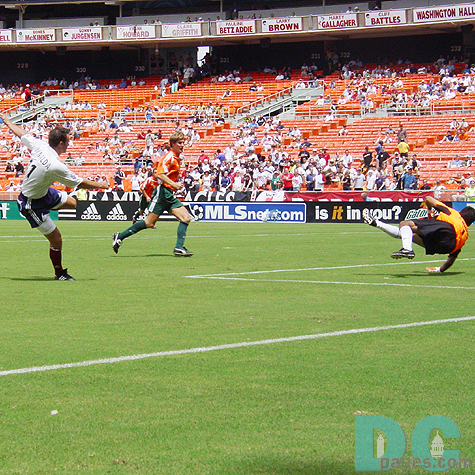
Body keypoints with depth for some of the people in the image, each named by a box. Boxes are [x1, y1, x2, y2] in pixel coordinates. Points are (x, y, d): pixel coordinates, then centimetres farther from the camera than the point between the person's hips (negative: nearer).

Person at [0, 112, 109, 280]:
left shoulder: (39, 146, -16)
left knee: (71, 202, 19)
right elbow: (81, 184, -21)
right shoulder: (56, 167, -35)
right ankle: (59, 273, 19)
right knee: (56, 240, 1)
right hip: (32, 206, -9)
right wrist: (100, 185, -2)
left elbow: (21, 132, 5)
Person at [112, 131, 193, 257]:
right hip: (162, 193, -9)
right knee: (149, 223, -9)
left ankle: (179, 247, -9)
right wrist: (174, 184, -27)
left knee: (186, 218, -5)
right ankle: (120, 236, 2)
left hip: (170, 196, 9)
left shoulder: (176, 158, 17)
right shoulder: (169, 156, -11)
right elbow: (159, 174, -22)